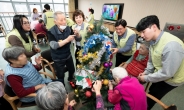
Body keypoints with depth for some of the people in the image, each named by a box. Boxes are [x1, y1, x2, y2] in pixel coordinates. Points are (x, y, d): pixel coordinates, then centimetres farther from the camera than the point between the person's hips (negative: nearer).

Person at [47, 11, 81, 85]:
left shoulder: (68, 29, -11)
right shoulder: (51, 32, -21)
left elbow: (79, 39, -7)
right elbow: (53, 46, -34)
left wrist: (77, 34, -29)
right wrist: (67, 40, -40)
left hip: (68, 55, 4)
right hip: (58, 58, -4)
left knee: (72, 70, 24)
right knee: (60, 75, 13)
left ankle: (70, 79, 57)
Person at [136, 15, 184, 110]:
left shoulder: (171, 45, -36)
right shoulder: (154, 40, -9)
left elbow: (167, 73, -31)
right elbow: (151, 61, 3)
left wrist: (146, 78, -22)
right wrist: (146, 72, -6)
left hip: (170, 78, -7)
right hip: (160, 73, 7)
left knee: (152, 96, 12)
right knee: (152, 91, 26)